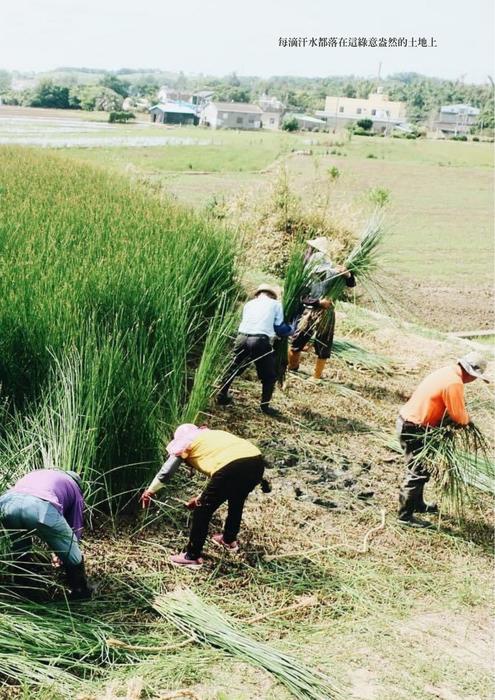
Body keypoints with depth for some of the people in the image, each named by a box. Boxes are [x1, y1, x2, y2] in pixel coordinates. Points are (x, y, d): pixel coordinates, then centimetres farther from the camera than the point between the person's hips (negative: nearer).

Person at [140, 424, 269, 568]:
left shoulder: (184, 442, 19)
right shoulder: (213, 435, 37)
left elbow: (165, 472, 19)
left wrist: (150, 491, 35)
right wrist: (200, 498, 48)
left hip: (231, 467, -7)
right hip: (257, 460, 7)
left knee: (202, 512, 12)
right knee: (236, 501, 34)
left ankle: (192, 557, 21)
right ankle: (229, 540, 52)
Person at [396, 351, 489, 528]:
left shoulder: (447, 372, 8)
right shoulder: (454, 383, -22)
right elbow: (459, 417, -18)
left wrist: (461, 416, 6)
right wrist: (466, 419, 4)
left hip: (407, 421, 10)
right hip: (414, 429, -10)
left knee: (421, 468, 23)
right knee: (418, 473, -2)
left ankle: (418, 504, 38)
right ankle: (405, 515, 6)